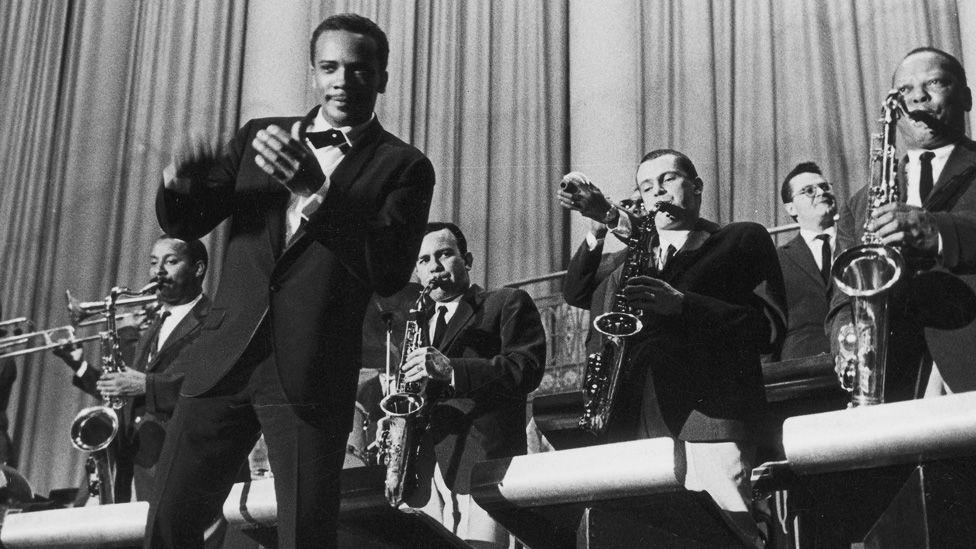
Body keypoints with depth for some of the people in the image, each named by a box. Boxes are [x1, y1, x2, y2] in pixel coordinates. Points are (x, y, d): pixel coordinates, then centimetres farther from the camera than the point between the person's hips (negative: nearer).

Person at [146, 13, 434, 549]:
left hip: (311, 377, -3)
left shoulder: (403, 167, 3)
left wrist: (315, 191, -22)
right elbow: (183, 223, 12)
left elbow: (391, 271, -11)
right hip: (225, 360, 4)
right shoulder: (259, 137, 15)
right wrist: (180, 180, -12)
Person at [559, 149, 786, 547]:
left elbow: (769, 328, 1)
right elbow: (577, 294, 12)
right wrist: (603, 224, -1)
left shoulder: (743, 240, 13)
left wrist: (681, 303, -9)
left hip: (708, 427, -4)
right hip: (630, 432, 4)